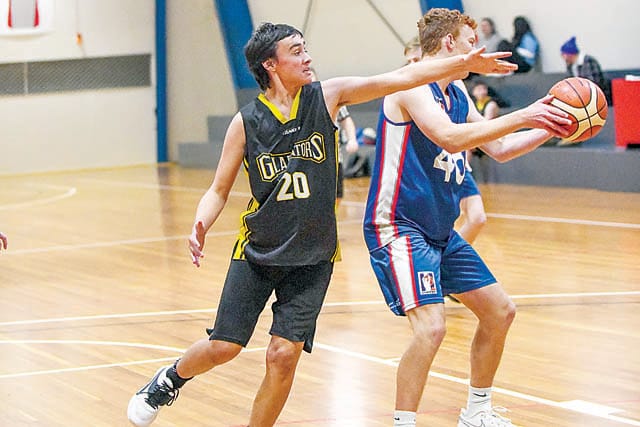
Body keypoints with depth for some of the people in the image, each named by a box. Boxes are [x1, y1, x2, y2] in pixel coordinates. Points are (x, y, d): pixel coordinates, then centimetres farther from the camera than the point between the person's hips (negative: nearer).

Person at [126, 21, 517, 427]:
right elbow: (219, 190, -1)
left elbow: (399, 78, -13)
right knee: (224, 347, 1)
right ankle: (171, 379, 33)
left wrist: (464, 62, -21)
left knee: (284, 355, -8)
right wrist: (199, 229, -21)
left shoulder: (327, 96, -6)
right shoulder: (246, 121, -8)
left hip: (313, 256, 1)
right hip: (258, 251, -1)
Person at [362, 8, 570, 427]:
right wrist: (522, 117, -30)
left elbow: (499, 149, 19)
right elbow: (450, 137, -32)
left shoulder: (457, 92, 12)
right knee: (430, 326, -25)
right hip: (398, 227, -10)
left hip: (441, 231, 10)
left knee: (499, 311, 14)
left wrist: (550, 128, 7)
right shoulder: (412, 85, -16)